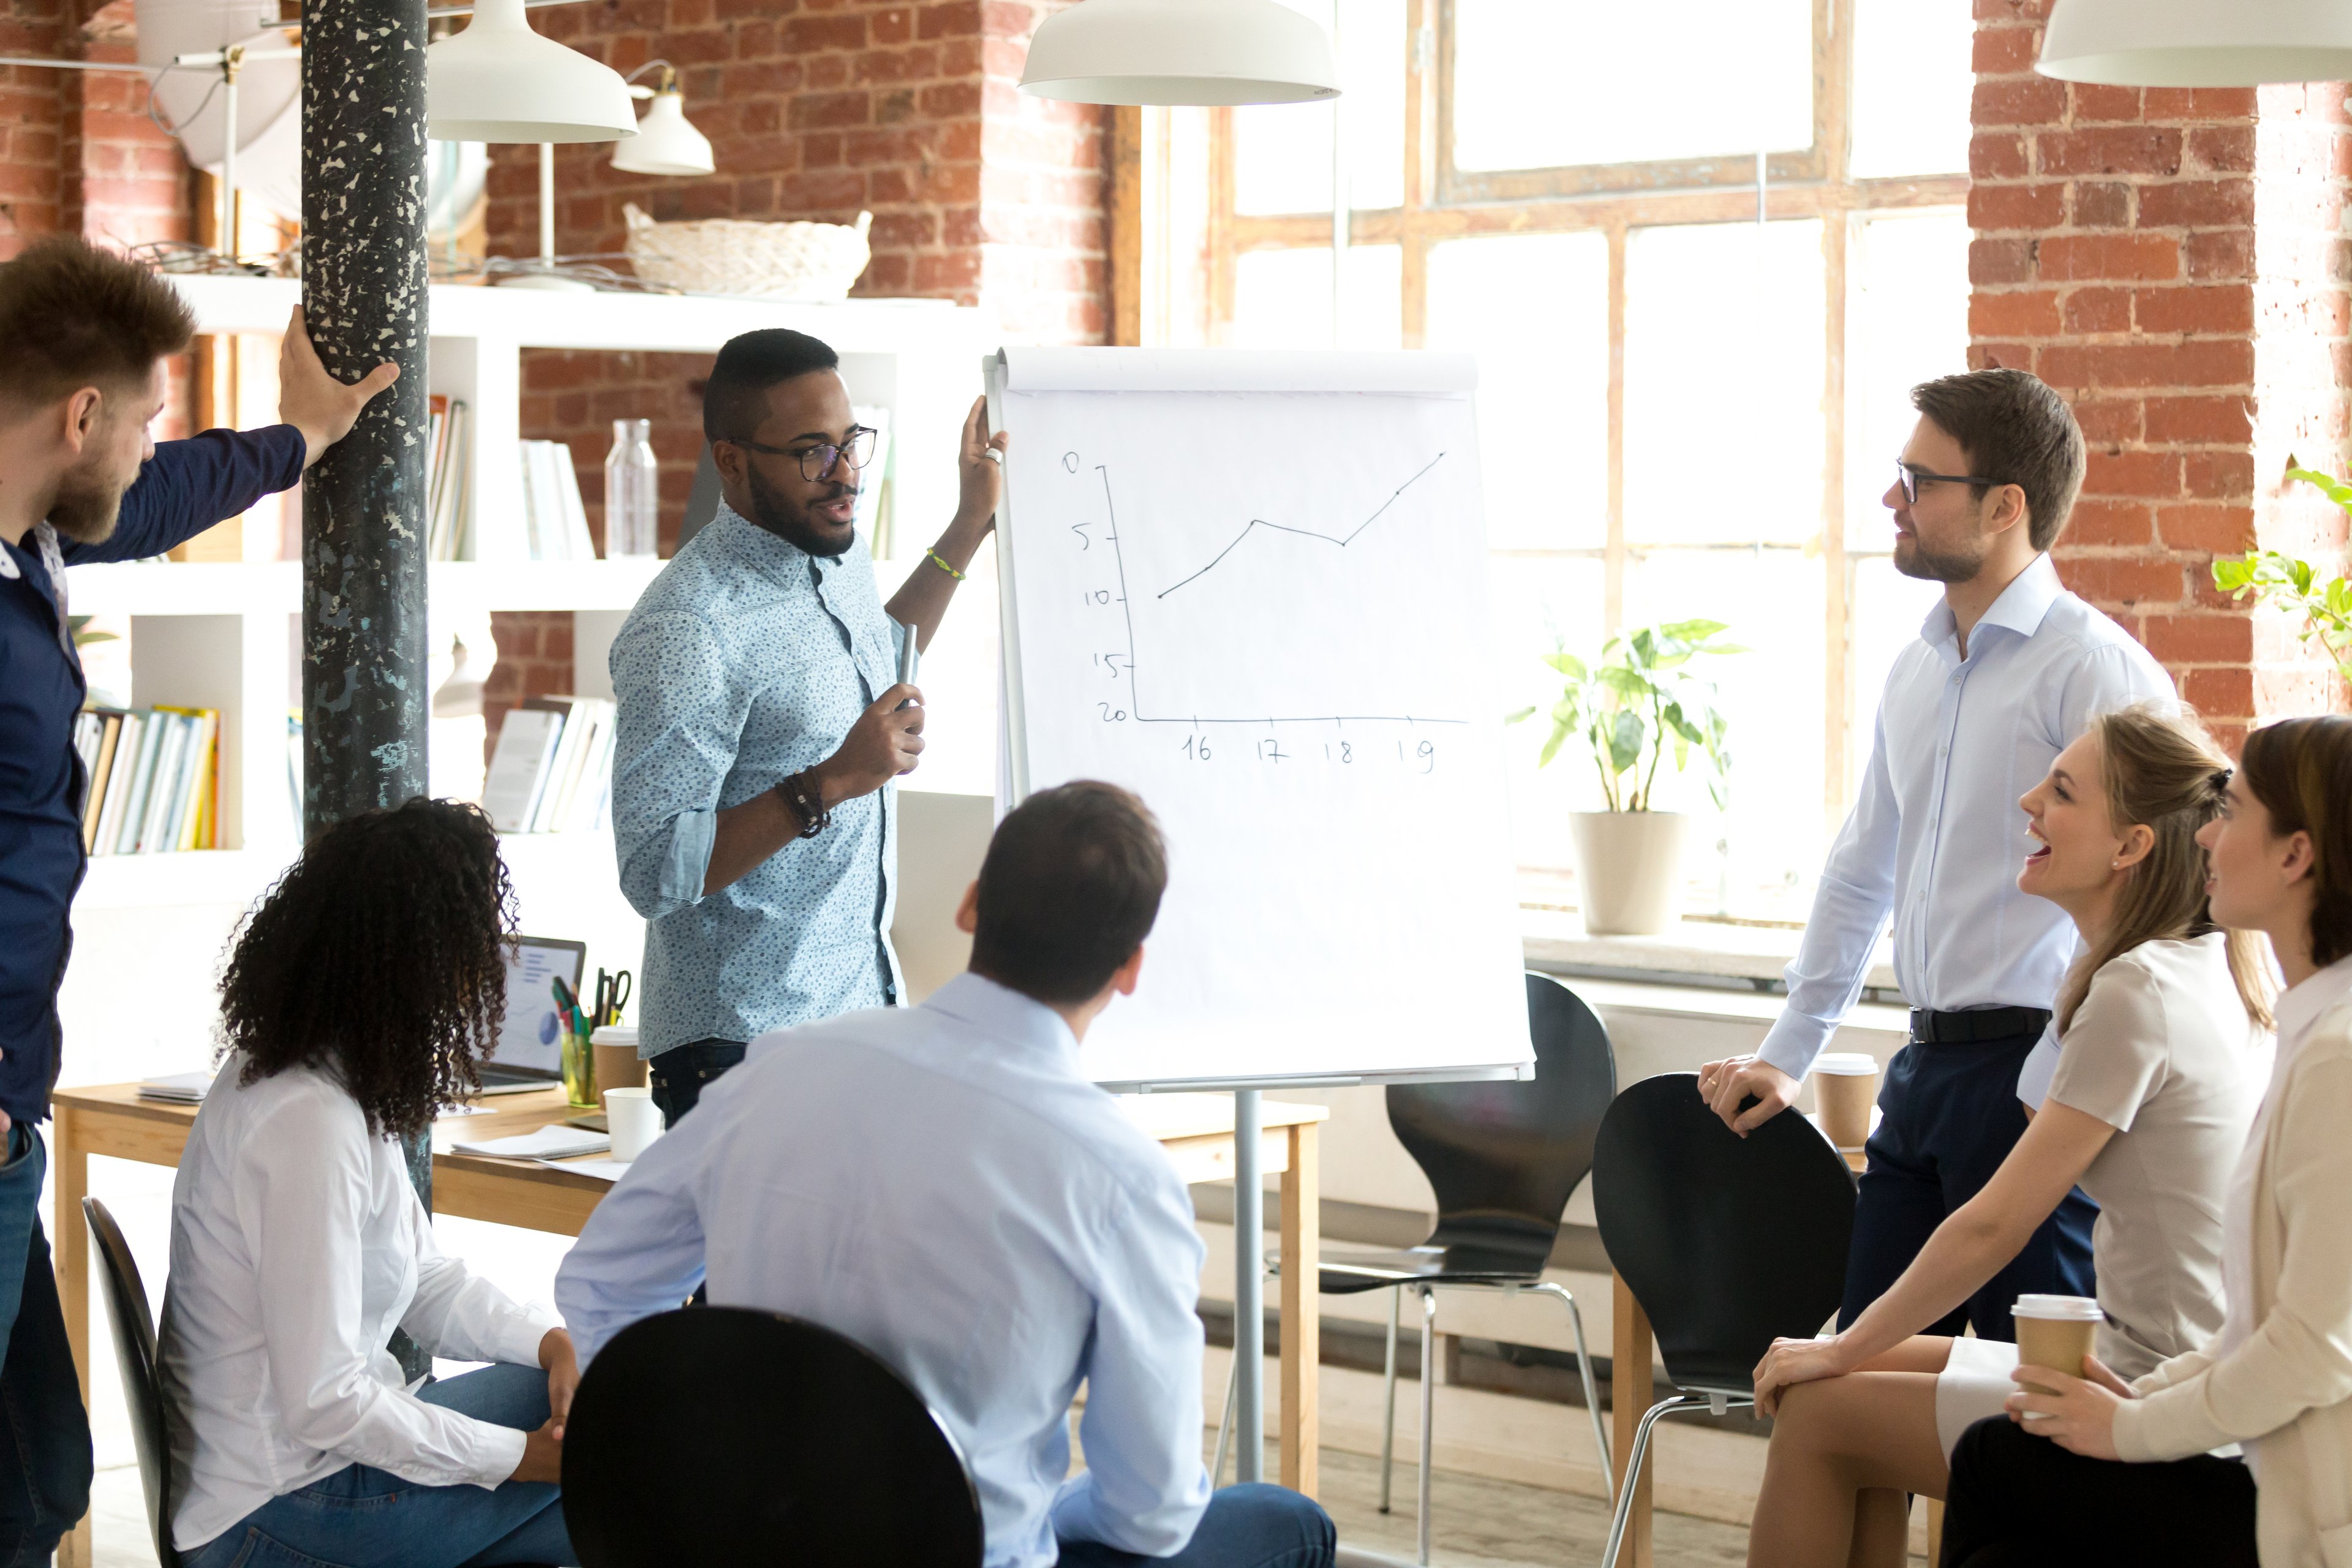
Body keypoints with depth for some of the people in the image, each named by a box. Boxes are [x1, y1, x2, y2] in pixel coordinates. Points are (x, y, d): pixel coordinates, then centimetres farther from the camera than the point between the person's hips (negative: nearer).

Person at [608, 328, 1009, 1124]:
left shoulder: (839, 559, 7)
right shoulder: (685, 633, -21)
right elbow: (655, 874, -25)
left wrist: (972, 522, 26)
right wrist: (829, 784, -29)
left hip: (864, 1006, 8)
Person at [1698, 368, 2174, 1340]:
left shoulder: (2093, 667, -11)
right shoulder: (1916, 670, 15)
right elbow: (1860, 873, 24)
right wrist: (1786, 1055, 24)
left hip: (2034, 1071, -8)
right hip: (1925, 1069, 8)